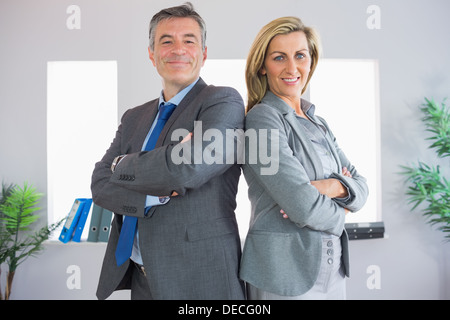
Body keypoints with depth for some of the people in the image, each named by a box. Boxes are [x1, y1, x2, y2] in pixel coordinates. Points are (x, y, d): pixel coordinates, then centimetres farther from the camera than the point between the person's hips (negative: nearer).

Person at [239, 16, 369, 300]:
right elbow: (303, 206, -23)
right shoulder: (262, 118, -15)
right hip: (285, 273, -7)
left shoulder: (318, 124, 10)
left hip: (332, 269, 7)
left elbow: (361, 186, 5)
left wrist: (333, 187, -16)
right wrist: (339, 213, -3)